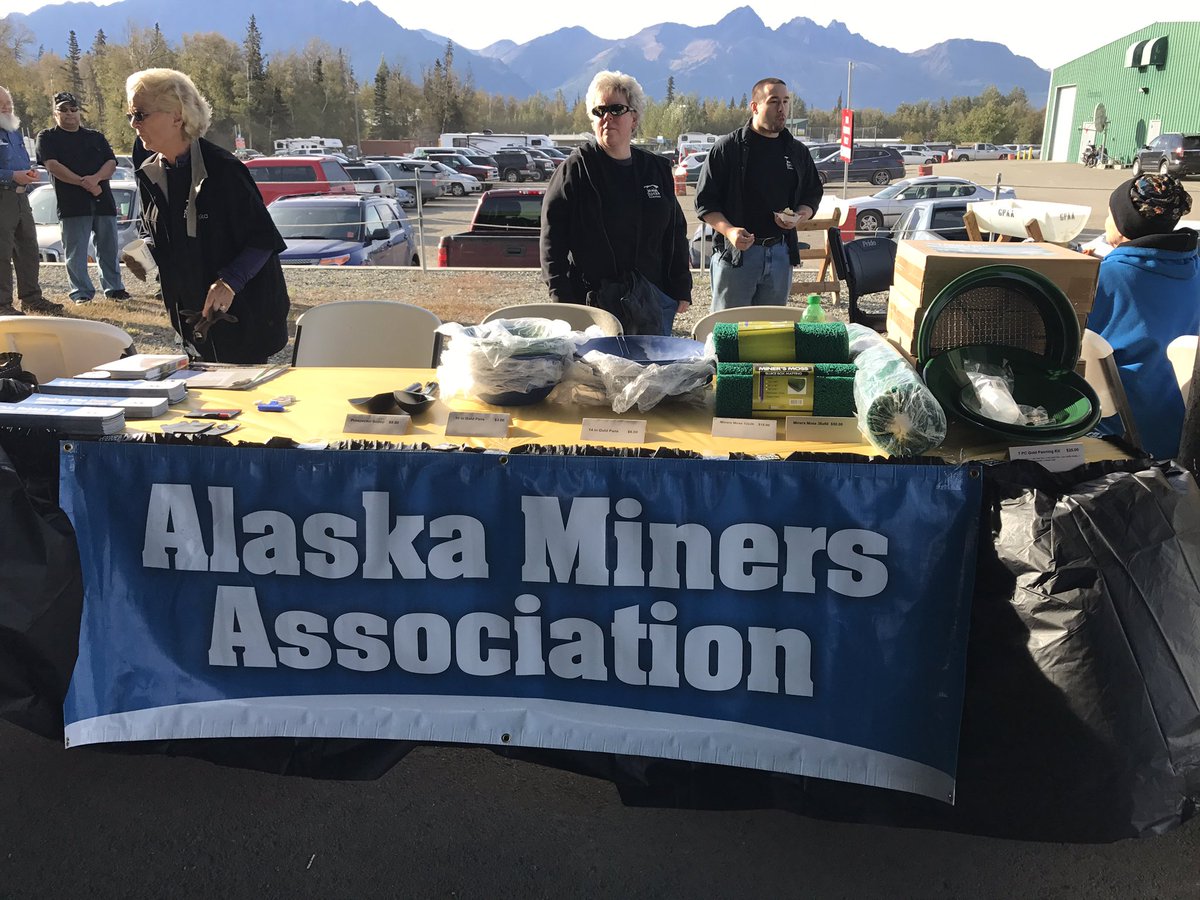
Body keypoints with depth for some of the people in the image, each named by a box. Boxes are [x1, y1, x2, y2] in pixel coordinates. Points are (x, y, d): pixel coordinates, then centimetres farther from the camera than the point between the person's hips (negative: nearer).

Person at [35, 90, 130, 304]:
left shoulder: (97, 137, 19)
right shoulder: (47, 138, 9)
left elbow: (111, 163, 6)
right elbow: (52, 165, -6)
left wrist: (95, 178, -14)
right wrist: (82, 182, -17)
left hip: (103, 201, 3)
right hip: (72, 204, -3)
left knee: (109, 250, 6)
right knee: (75, 253, -3)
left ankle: (114, 288, 15)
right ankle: (81, 293, 2)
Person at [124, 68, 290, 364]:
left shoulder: (222, 169, -16)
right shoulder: (149, 175, 5)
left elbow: (264, 238, -15)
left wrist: (230, 281, -26)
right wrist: (145, 255, -3)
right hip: (189, 315, 7)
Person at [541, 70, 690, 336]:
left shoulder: (658, 169, 12)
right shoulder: (575, 169, -1)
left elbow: (676, 233, 18)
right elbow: (552, 238, -5)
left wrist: (682, 289, 13)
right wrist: (564, 301, -12)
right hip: (594, 301, -4)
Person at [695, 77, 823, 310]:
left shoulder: (797, 152, 11)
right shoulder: (727, 147, -3)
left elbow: (813, 194, 21)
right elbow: (705, 201, -4)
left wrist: (799, 217, -2)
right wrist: (729, 230, -20)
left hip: (781, 253, 5)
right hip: (735, 252, -5)